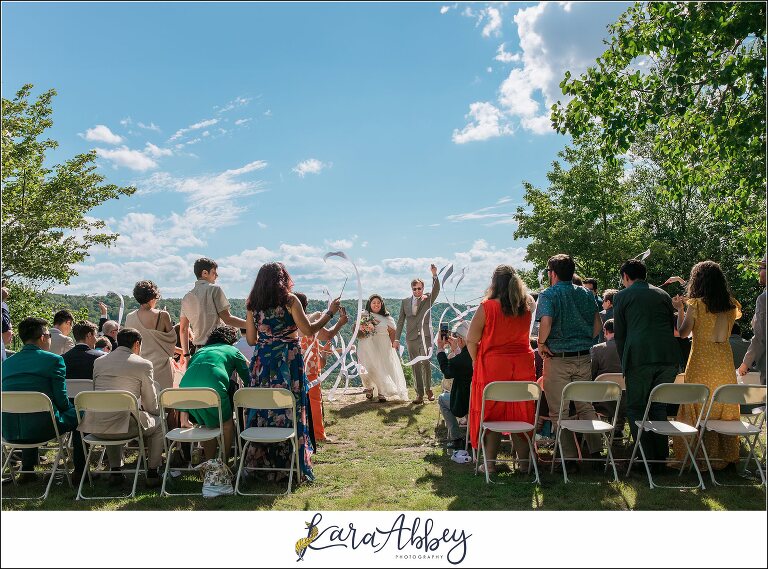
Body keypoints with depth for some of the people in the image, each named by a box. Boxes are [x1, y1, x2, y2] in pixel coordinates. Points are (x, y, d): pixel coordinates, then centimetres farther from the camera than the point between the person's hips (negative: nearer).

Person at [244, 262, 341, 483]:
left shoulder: (252, 304, 6)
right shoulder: (289, 300, -7)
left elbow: (251, 340, 8)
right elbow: (308, 330, -9)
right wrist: (330, 312, 2)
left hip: (262, 363, 4)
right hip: (288, 362, -4)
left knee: (262, 412, 11)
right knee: (290, 411, 5)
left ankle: (262, 464, 20)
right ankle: (290, 466, 11)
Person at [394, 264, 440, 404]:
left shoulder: (428, 299, 6)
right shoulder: (405, 302, 11)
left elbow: (436, 289, -14)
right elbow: (400, 321, 11)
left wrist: (434, 275, -31)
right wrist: (396, 339, 6)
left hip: (425, 336, -2)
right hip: (411, 338, 2)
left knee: (425, 362, -15)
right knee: (416, 366, 4)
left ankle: (428, 389, 4)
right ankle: (419, 394, 9)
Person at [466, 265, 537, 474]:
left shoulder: (487, 307, -12)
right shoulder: (527, 306, 0)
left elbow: (471, 341, -10)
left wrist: (477, 361, 6)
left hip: (492, 366, -3)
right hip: (523, 366, 4)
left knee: (491, 415, 8)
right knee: (521, 415, 13)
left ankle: (490, 463, 13)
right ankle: (524, 461, 21)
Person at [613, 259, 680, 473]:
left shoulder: (622, 296, 6)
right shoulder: (663, 295, 19)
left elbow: (619, 334, 3)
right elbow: (672, 327, 19)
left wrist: (625, 363, 12)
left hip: (639, 358, -5)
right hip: (668, 357, 5)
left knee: (636, 408, 6)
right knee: (659, 407, 16)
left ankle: (648, 460, 2)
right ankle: (661, 458, 18)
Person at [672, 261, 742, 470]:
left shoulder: (696, 304, -12)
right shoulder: (731, 305, 2)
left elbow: (683, 333, -7)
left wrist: (680, 309, 5)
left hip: (702, 362, -5)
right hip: (725, 361, 5)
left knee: (698, 408, 5)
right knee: (725, 409, 13)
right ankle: (725, 455, 21)